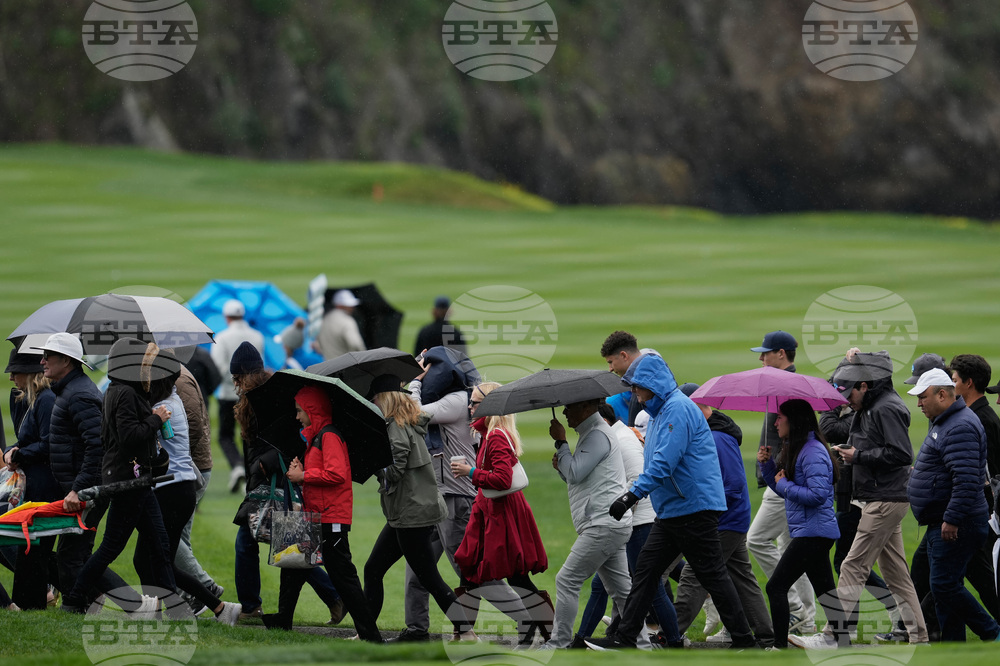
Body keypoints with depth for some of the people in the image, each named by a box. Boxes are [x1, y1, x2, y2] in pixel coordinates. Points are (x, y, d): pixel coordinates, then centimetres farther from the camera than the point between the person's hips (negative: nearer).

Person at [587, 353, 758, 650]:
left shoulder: (678, 408, -16)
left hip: (694, 508, -10)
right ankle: (624, 638, 9)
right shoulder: (660, 411, 17)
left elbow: (664, 462, -26)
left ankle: (744, 642, 1)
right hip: (670, 511, 10)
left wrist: (633, 495, -28)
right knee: (645, 570, 7)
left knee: (713, 576, -5)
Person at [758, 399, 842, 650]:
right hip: (815, 532, 11)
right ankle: (843, 641, 11)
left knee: (776, 586, -12)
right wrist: (766, 464, 9)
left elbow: (818, 494, -24)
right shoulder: (794, 450, 15)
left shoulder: (813, 451, -16)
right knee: (825, 591, 10)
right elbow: (781, 487, 24)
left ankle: (780, 646, -14)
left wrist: (785, 485, -14)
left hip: (813, 532, -11)